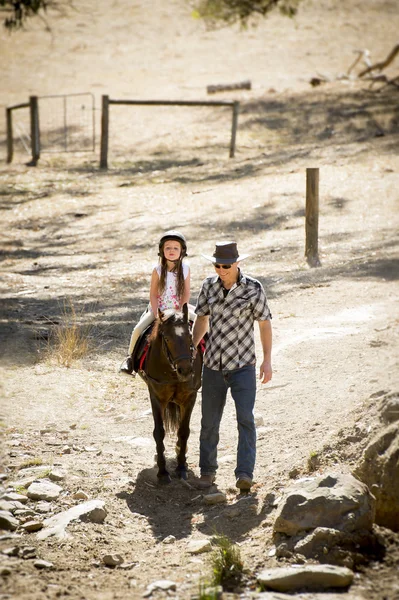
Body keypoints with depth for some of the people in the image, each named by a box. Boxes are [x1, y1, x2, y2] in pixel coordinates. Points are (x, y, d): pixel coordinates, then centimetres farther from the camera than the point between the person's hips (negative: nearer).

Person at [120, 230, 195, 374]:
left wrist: (180, 311, -14)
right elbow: (153, 294, -10)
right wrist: (157, 314, -17)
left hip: (178, 308, 2)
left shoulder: (185, 269, -9)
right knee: (138, 329, -19)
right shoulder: (158, 270, -13)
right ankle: (130, 357, -2)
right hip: (158, 308, -2)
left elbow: (186, 293, -5)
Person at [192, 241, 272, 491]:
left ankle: (245, 474, -18)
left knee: (245, 418, -14)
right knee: (209, 421, 11)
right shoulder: (209, 286, 1)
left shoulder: (253, 288, -9)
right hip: (213, 365, 4)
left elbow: (264, 323, -3)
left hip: (243, 365, -3)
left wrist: (267, 360, -6)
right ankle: (208, 471, 25)